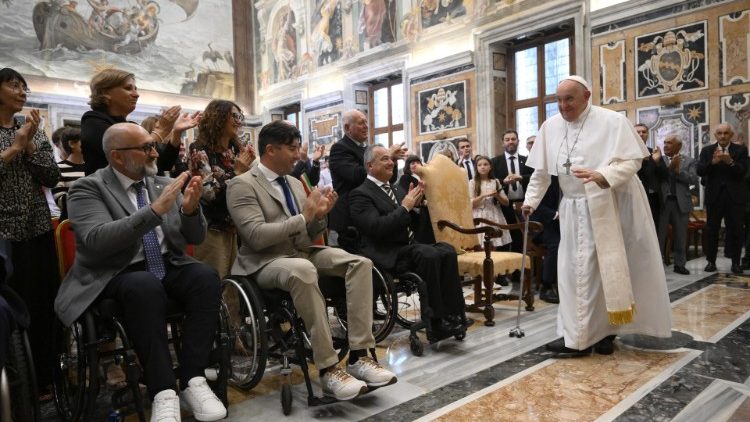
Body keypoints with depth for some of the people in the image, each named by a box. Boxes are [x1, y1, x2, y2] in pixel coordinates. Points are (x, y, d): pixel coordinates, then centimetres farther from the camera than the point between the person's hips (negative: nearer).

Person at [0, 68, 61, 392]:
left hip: (38, 228, 3)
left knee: (43, 301, 6)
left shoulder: (34, 129, 10)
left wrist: (29, 145, -7)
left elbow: (52, 177, 4)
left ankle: (42, 375, 22)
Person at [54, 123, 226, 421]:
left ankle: (192, 380, -23)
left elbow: (196, 238, 7)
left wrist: (190, 209, -15)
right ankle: (163, 392, -29)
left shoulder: (166, 185, 9)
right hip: (117, 276, -4)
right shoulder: (88, 188, -4)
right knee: (146, 285, -37)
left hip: (168, 268, 4)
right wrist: (155, 210, -30)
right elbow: (97, 241, -22)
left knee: (206, 276, -26)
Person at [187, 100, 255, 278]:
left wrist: (248, 167, -1)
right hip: (213, 230, -6)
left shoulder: (237, 150, 11)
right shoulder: (199, 150, -7)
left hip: (236, 228, 6)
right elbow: (208, 193, -17)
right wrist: (236, 171, -14)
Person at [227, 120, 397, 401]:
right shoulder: (242, 185, -7)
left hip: (302, 253, 7)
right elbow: (257, 236, -21)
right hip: (265, 263, -7)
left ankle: (359, 355, -17)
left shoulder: (295, 183, 14)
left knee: (360, 262, -14)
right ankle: (328, 369, -30)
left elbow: (308, 237, 15)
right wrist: (304, 217, -19)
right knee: (303, 270, -40)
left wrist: (319, 216, -6)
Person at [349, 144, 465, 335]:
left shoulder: (397, 189, 19)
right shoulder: (360, 194, -6)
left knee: (447, 251, -18)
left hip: (409, 245, 8)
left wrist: (415, 204, 1)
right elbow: (377, 228, -19)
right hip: (387, 254, -7)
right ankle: (437, 320, -20)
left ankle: (452, 313, -16)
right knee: (430, 255, -30)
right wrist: (405, 207, -14)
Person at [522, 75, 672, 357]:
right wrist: (531, 200, 9)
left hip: (612, 207, -4)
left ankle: (603, 330, 13)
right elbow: (541, 171, 11)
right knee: (577, 270, 4)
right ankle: (581, 335, 13)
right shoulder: (550, 126, 5)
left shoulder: (612, 121, -10)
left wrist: (602, 176, -31)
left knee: (610, 269, 1)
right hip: (575, 210, 5)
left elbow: (632, 161, -15)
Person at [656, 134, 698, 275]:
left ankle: (679, 264, 18)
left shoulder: (689, 161, 5)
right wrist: (670, 167, -19)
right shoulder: (660, 160, 4)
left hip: (681, 203, 1)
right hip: (662, 202, -1)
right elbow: (657, 177, -9)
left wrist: (677, 169, -13)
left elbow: (694, 179, -7)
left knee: (680, 236, 9)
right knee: (659, 234, 0)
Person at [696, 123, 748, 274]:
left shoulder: (741, 150, 3)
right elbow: (699, 171, -6)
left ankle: (736, 262, 13)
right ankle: (711, 261, 13)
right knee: (711, 230, 4)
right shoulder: (707, 150, 5)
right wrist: (713, 162, -22)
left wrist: (730, 162, -26)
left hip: (735, 196, 0)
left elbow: (743, 171, -9)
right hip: (714, 196, 1)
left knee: (735, 230, 4)